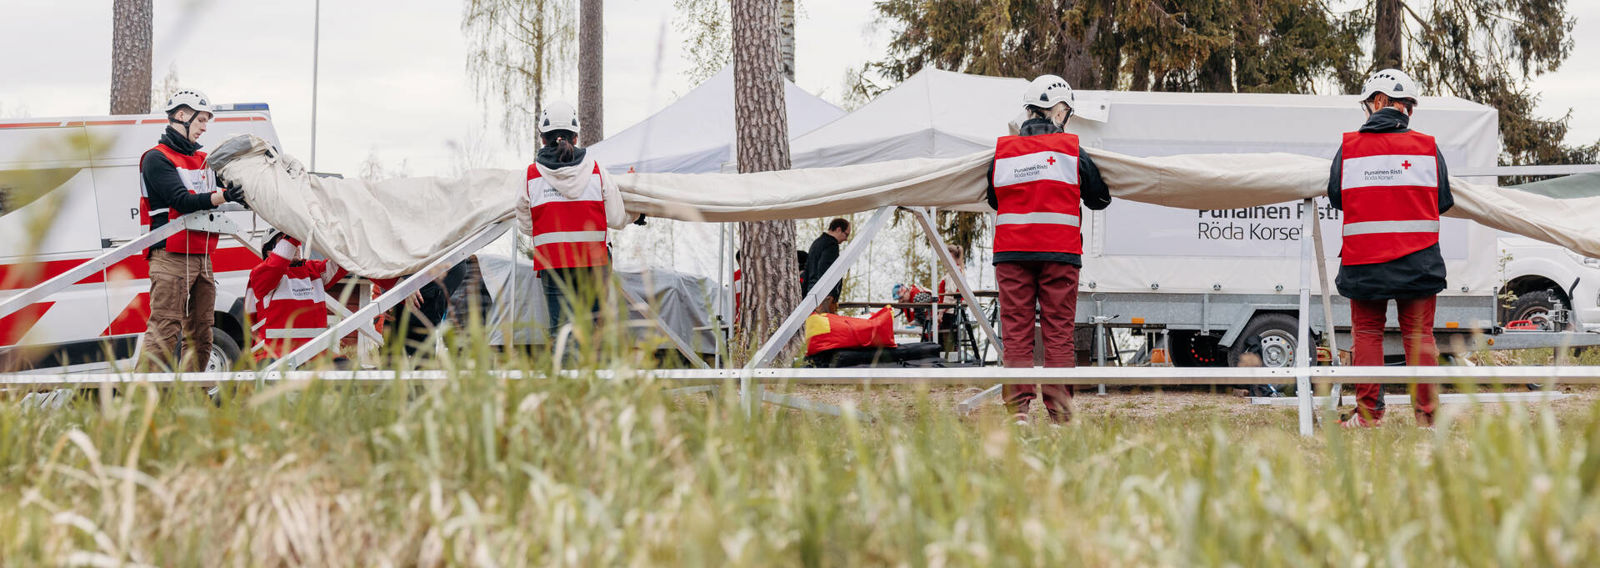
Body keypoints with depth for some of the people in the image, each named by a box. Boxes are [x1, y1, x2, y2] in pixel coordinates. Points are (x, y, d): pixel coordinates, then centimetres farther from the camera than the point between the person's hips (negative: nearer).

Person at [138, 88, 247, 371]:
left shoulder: (202, 159, 23)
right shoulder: (157, 159, -3)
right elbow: (181, 200, -15)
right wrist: (222, 197, -27)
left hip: (202, 257, 8)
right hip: (171, 256, -8)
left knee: (201, 333, 6)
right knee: (165, 330, -15)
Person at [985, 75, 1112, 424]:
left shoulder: (1002, 151, 4)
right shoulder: (1072, 150, -2)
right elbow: (1099, 199, 8)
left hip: (1012, 251, 1)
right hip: (1059, 252, -1)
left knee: (1015, 330, 3)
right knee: (1058, 330, 3)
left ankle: (1018, 408, -2)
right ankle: (1060, 411, 2)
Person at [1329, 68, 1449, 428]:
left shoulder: (1349, 146, -2)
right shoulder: (1427, 147, -1)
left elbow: (1335, 196, 7)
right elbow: (1444, 202, 5)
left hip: (1364, 260, 0)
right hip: (1418, 261, 0)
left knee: (1367, 332, 10)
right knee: (1419, 334, 6)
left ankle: (1368, 413, 7)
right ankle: (1426, 414, 5)